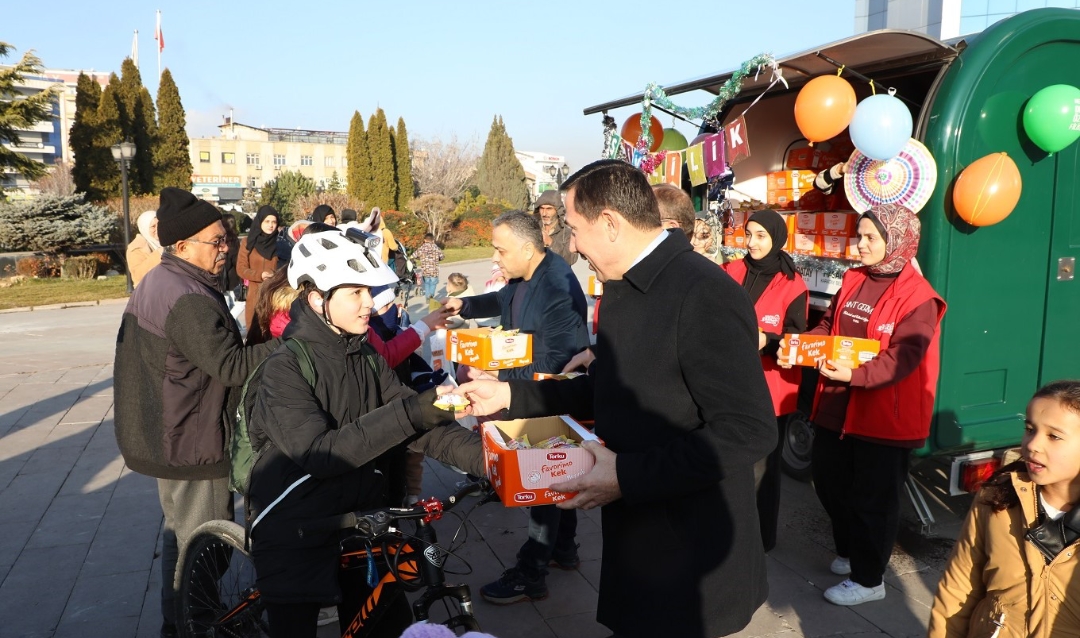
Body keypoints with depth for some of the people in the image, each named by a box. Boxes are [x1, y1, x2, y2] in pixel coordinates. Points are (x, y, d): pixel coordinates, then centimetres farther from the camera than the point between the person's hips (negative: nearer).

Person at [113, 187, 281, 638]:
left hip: (165, 437, 11)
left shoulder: (156, 283, 10)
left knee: (181, 534, 24)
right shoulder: (187, 298, -25)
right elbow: (231, 365, -30)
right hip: (191, 444, -11)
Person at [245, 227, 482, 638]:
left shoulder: (370, 361, 2)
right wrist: (409, 412, -37)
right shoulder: (284, 368, -16)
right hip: (296, 539, -5)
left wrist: (484, 456, -24)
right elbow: (318, 453, -28)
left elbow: (419, 425, -7)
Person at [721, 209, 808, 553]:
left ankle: (762, 536, 24)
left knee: (761, 466, 8)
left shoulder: (792, 285, -5)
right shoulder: (732, 272, 5)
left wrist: (766, 341, -23)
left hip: (768, 388, -3)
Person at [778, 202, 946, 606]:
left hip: (884, 415, -7)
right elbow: (829, 326, 12)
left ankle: (868, 580, 24)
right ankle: (849, 553, 41)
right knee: (829, 482, 18)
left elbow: (902, 358, -22)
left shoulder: (917, 297, -14)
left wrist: (854, 375, -36)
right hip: (837, 406, 7)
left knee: (872, 497, 6)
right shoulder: (853, 281, 7)